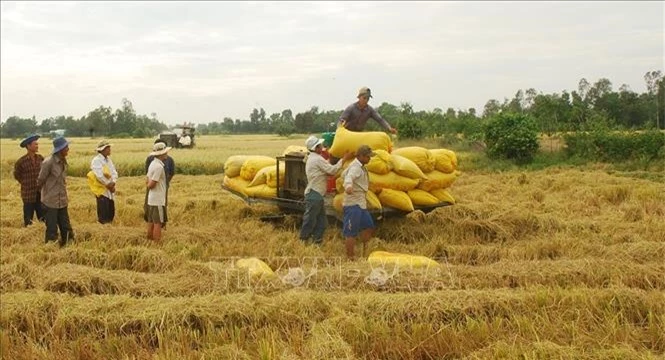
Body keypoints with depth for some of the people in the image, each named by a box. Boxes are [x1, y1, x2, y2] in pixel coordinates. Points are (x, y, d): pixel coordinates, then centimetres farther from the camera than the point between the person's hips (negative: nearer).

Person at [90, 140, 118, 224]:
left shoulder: (109, 159, 14)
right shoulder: (96, 160, -12)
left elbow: (114, 173, 6)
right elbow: (100, 176, -22)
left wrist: (113, 183, -12)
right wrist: (109, 185, -14)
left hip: (110, 191, 8)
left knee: (111, 213, 11)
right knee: (103, 215, -5)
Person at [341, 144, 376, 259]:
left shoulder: (360, 167, 16)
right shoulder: (356, 167, -16)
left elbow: (345, 173, 31)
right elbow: (349, 177, -38)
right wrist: (348, 186, -60)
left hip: (360, 203, 11)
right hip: (353, 204, -11)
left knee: (368, 227, 15)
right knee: (351, 233, -7)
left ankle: (363, 254, 27)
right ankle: (350, 258, -4)